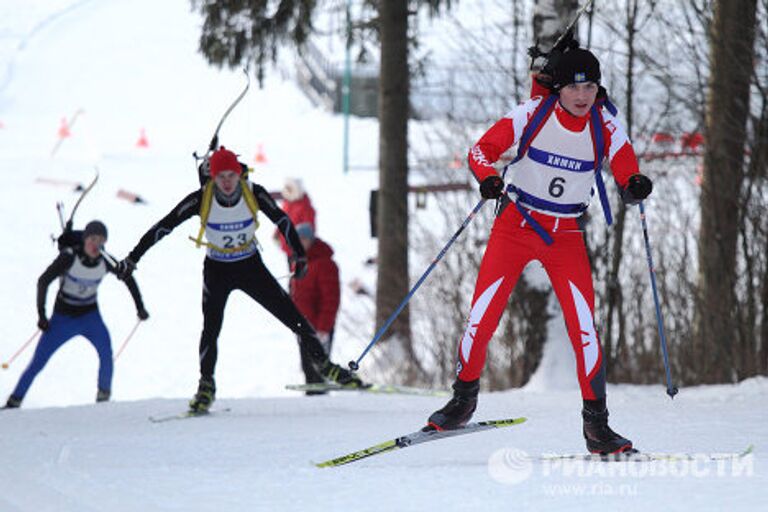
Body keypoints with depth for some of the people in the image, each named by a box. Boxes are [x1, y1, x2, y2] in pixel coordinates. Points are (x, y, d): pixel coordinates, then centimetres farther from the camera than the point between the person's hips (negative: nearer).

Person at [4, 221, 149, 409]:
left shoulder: (106, 261, -12)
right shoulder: (69, 257, -22)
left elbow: (128, 278, 6)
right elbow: (44, 281, -17)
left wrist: (140, 306, 4)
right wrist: (41, 314, -23)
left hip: (90, 316, 2)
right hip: (63, 317, -2)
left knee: (106, 351, -24)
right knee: (38, 362, -6)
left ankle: (104, 395, -7)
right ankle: (14, 401, 8)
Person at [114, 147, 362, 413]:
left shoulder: (254, 194, -18)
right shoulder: (201, 199, -21)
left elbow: (282, 221, -3)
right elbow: (164, 226, -15)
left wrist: (299, 255, -5)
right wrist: (133, 258, -15)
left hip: (251, 267, 1)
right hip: (217, 270, -1)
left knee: (291, 314, -3)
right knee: (211, 327, -16)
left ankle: (323, 364, 11)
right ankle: (206, 386, -2)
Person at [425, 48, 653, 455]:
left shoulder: (605, 127, -7)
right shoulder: (533, 113, -11)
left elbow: (627, 180, -6)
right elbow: (482, 150, -9)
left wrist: (635, 187, -30)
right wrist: (487, 177, -31)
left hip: (566, 237, 1)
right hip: (515, 224, -1)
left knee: (584, 326, -11)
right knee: (482, 318, -5)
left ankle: (596, 424, -3)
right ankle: (463, 399, 19)